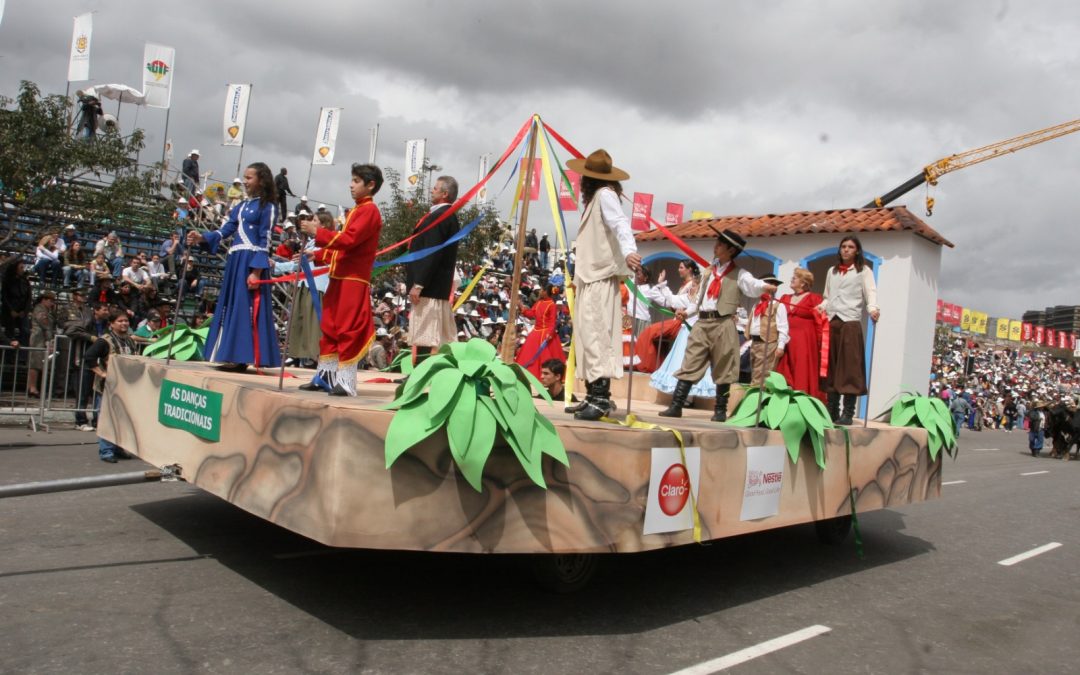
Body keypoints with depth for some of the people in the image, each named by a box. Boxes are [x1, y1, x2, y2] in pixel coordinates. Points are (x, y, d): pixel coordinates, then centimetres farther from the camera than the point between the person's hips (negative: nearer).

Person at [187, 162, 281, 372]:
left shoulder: (267, 207, -2)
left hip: (251, 262, -8)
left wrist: (257, 271, -16)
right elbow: (225, 231, 14)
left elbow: (265, 241, -8)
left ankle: (242, 358, -5)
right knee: (230, 306, 7)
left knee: (246, 307, -8)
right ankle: (232, 356, 12)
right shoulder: (241, 206, 19)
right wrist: (202, 238, -4)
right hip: (234, 260, 8)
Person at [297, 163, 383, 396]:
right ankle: (325, 376, 20)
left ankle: (346, 383, -4)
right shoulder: (356, 210, 20)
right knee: (330, 327, 12)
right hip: (339, 278, 10)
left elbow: (349, 240, -21)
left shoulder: (369, 210, -9)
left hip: (354, 280, -10)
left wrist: (317, 232, -17)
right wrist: (317, 256, 10)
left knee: (348, 330, -8)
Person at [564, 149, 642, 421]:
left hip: (601, 278, -10)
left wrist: (629, 251, -43)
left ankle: (602, 398, -19)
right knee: (588, 336, 10)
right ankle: (593, 396, 14)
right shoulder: (595, 198, 22)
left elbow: (620, 223, -24)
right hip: (591, 278, 10)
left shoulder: (605, 194, -6)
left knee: (596, 336, -16)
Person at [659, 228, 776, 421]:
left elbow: (752, 285, -18)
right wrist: (687, 312, 9)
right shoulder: (709, 271, 19)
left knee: (722, 369, 1)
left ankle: (720, 410, 11)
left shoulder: (738, 274, 2)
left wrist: (765, 286, -40)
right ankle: (676, 406, 1)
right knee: (689, 364, 1)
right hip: (702, 322, 5)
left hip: (723, 324, -5)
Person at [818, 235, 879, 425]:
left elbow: (870, 291, -5)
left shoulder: (863, 270, 9)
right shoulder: (832, 271, 23)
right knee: (831, 367, 4)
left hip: (850, 322, -5)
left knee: (849, 367, -9)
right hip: (831, 322, 5)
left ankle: (848, 413, -8)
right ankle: (832, 411, 9)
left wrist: (872, 308, -24)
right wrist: (820, 308, 6)